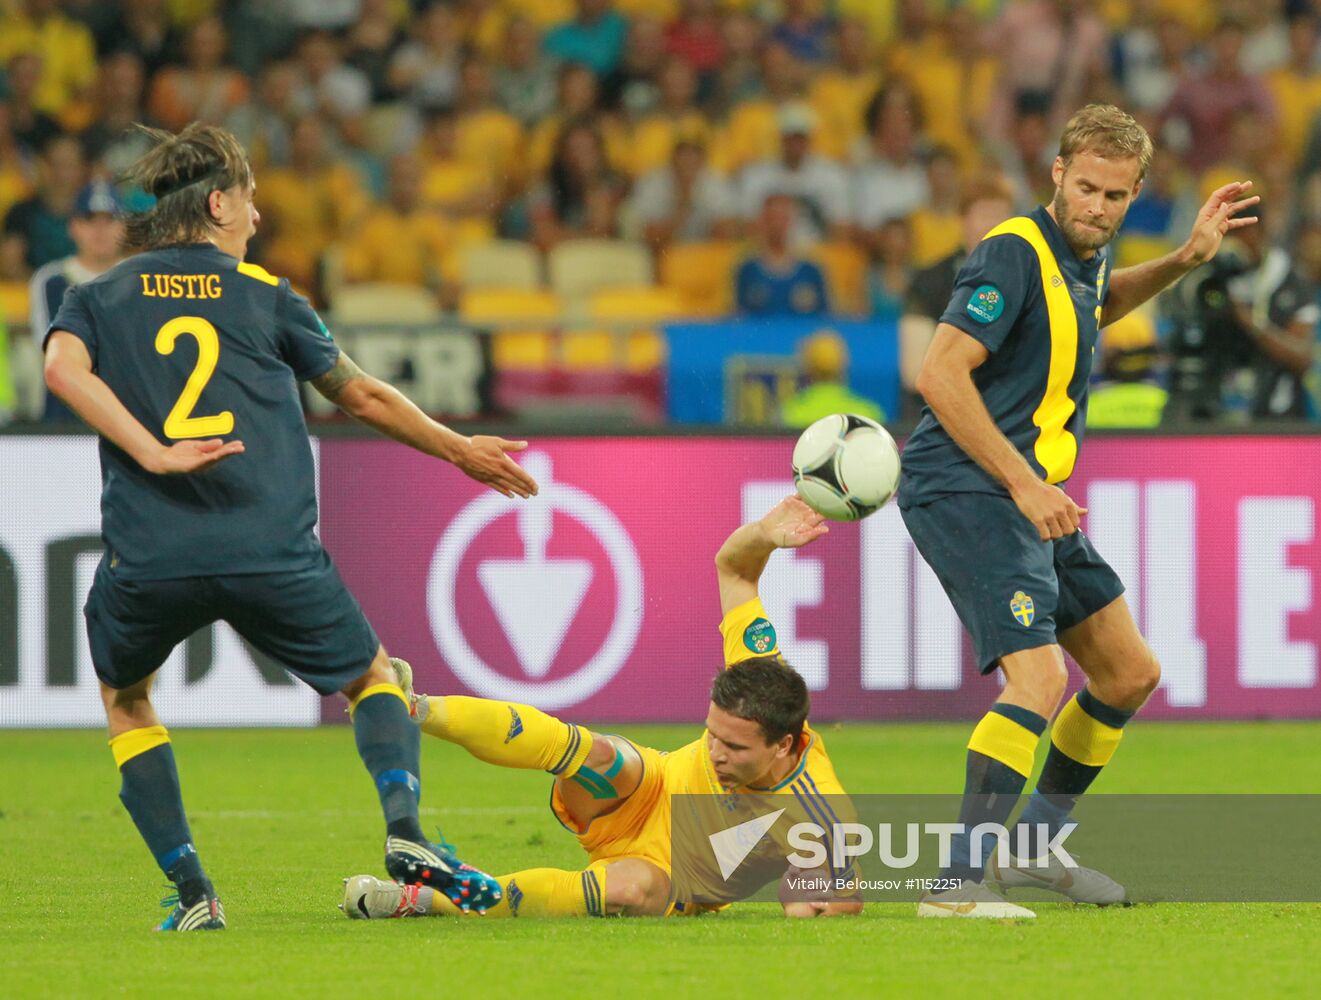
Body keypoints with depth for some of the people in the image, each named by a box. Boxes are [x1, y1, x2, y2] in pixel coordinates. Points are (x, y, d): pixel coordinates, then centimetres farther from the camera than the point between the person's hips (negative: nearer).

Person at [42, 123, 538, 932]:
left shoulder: (99, 298, 14)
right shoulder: (264, 296, 12)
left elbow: (63, 367, -8)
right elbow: (363, 396, 19)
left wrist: (152, 453, -12)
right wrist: (461, 451, 31)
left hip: (149, 560, 1)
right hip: (272, 554, 0)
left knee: (125, 695, 27)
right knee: (374, 676, 22)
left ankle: (192, 893, 13)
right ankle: (405, 833, -4)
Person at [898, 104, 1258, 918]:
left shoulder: (1087, 252, 11)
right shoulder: (1015, 252, -17)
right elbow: (941, 373, -24)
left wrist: (1187, 258, 22)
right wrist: (1023, 483, -26)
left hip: (1034, 498, 10)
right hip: (966, 490, -10)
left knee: (1131, 674, 16)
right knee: (1040, 676, -25)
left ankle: (1034, 846, 27)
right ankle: (959, 882, -27)